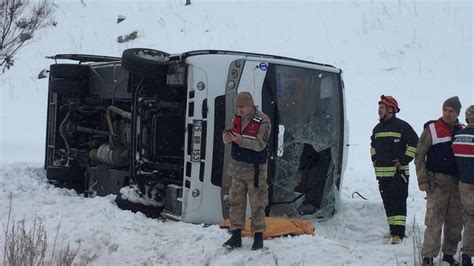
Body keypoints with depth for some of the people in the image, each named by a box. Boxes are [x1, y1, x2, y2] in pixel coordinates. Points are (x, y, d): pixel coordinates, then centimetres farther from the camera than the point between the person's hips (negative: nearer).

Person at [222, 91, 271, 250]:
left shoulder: (263, 121, -12)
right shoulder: (236, 118, 6)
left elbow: (260, 144, -20)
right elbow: (227, 139, 7)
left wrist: (240, 140, -31)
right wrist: (227, 136, -18)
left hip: (255, 169, -5)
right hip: (237, 166, 6)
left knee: (257, 203, 2)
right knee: (236, 201, 7)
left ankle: (258, 236, 13)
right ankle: (236, 236, 15)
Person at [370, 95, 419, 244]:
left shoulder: (401, 126, -6)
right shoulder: (377, 128, 16)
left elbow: (415, 144, -8)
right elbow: (373, 145, 32)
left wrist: (403, 160, -12)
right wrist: (375, 160, 19)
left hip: (398, 172, -7)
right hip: (382, 172, 7)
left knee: (398, 202, -9)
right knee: (387, 203, 9)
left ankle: (398, 233, -12)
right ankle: (393, 230, 17)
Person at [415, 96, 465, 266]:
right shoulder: (432, 129, -2)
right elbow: (419, 155, -2)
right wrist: (422, 180, -8)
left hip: (457, 182, 5)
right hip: (438, 182, -4)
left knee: (455, 221, 8)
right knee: (434, 220, -8)